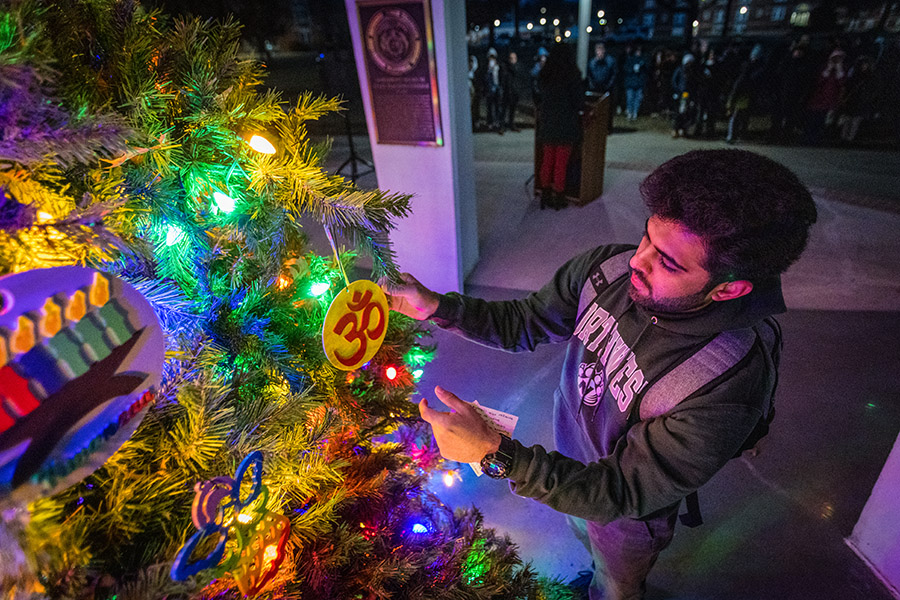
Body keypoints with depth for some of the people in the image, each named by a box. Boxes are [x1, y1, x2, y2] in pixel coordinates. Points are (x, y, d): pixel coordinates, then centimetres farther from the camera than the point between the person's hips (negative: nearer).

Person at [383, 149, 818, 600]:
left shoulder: (729, 389, -40)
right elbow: (524, 324, -12)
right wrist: (434, 306, -23)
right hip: (569, 463, 6)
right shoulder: (608, 267, -26)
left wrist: (497, 454, -44)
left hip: (626, 512, -5)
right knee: (583, 534, 39)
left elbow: (619, 493, -34)